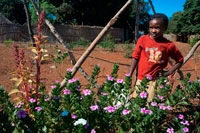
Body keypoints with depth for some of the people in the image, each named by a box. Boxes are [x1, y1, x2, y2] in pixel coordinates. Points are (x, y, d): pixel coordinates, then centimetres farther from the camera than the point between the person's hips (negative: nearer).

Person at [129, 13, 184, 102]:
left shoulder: (168, 45, -4)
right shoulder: (143, 40, -2)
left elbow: (180, 60, 9)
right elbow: (135, 57, 4)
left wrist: (168, 73, -2)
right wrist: (129, 76, 2)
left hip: (156, 81, -2)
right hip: (141, 79, 2)